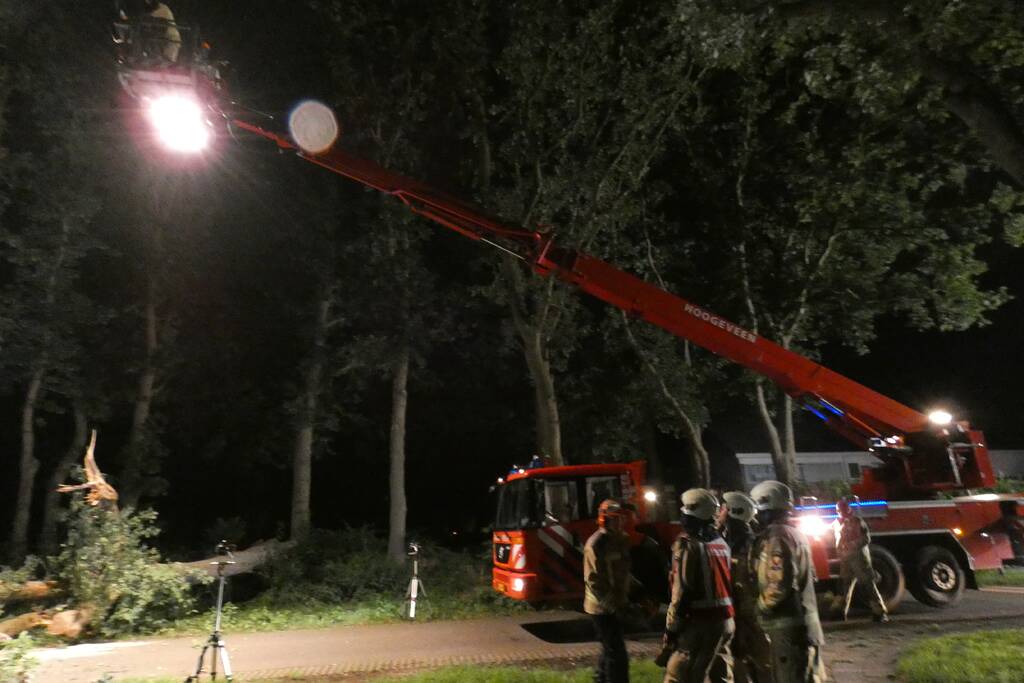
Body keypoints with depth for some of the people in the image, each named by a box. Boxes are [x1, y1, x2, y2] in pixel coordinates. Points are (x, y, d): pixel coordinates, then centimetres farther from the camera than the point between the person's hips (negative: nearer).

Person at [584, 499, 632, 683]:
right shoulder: (595, 544, -20)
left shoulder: (621, 540, 6)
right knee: (617, 653, -6)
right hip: (602, 608, -9)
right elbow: (593, 581, -21)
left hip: (615, 605, 9)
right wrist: (611, 605, -21)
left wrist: (624, 599, 12)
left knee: (610, 649, 22)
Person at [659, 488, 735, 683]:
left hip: (698, 623, -8)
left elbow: (682, 592, -16)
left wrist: (671, 629, -9)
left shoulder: (687, 544, -14)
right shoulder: (721, 543, 9)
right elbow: (727, 582, 12)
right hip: (725, 620, 8)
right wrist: (726, 615, 20)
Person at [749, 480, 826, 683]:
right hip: (802, 620, 10)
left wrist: (761, 606, -11)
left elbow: (781, 583, -25)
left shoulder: (777, 536, -18)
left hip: (787, 624, -10)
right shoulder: (793, 533, 14)